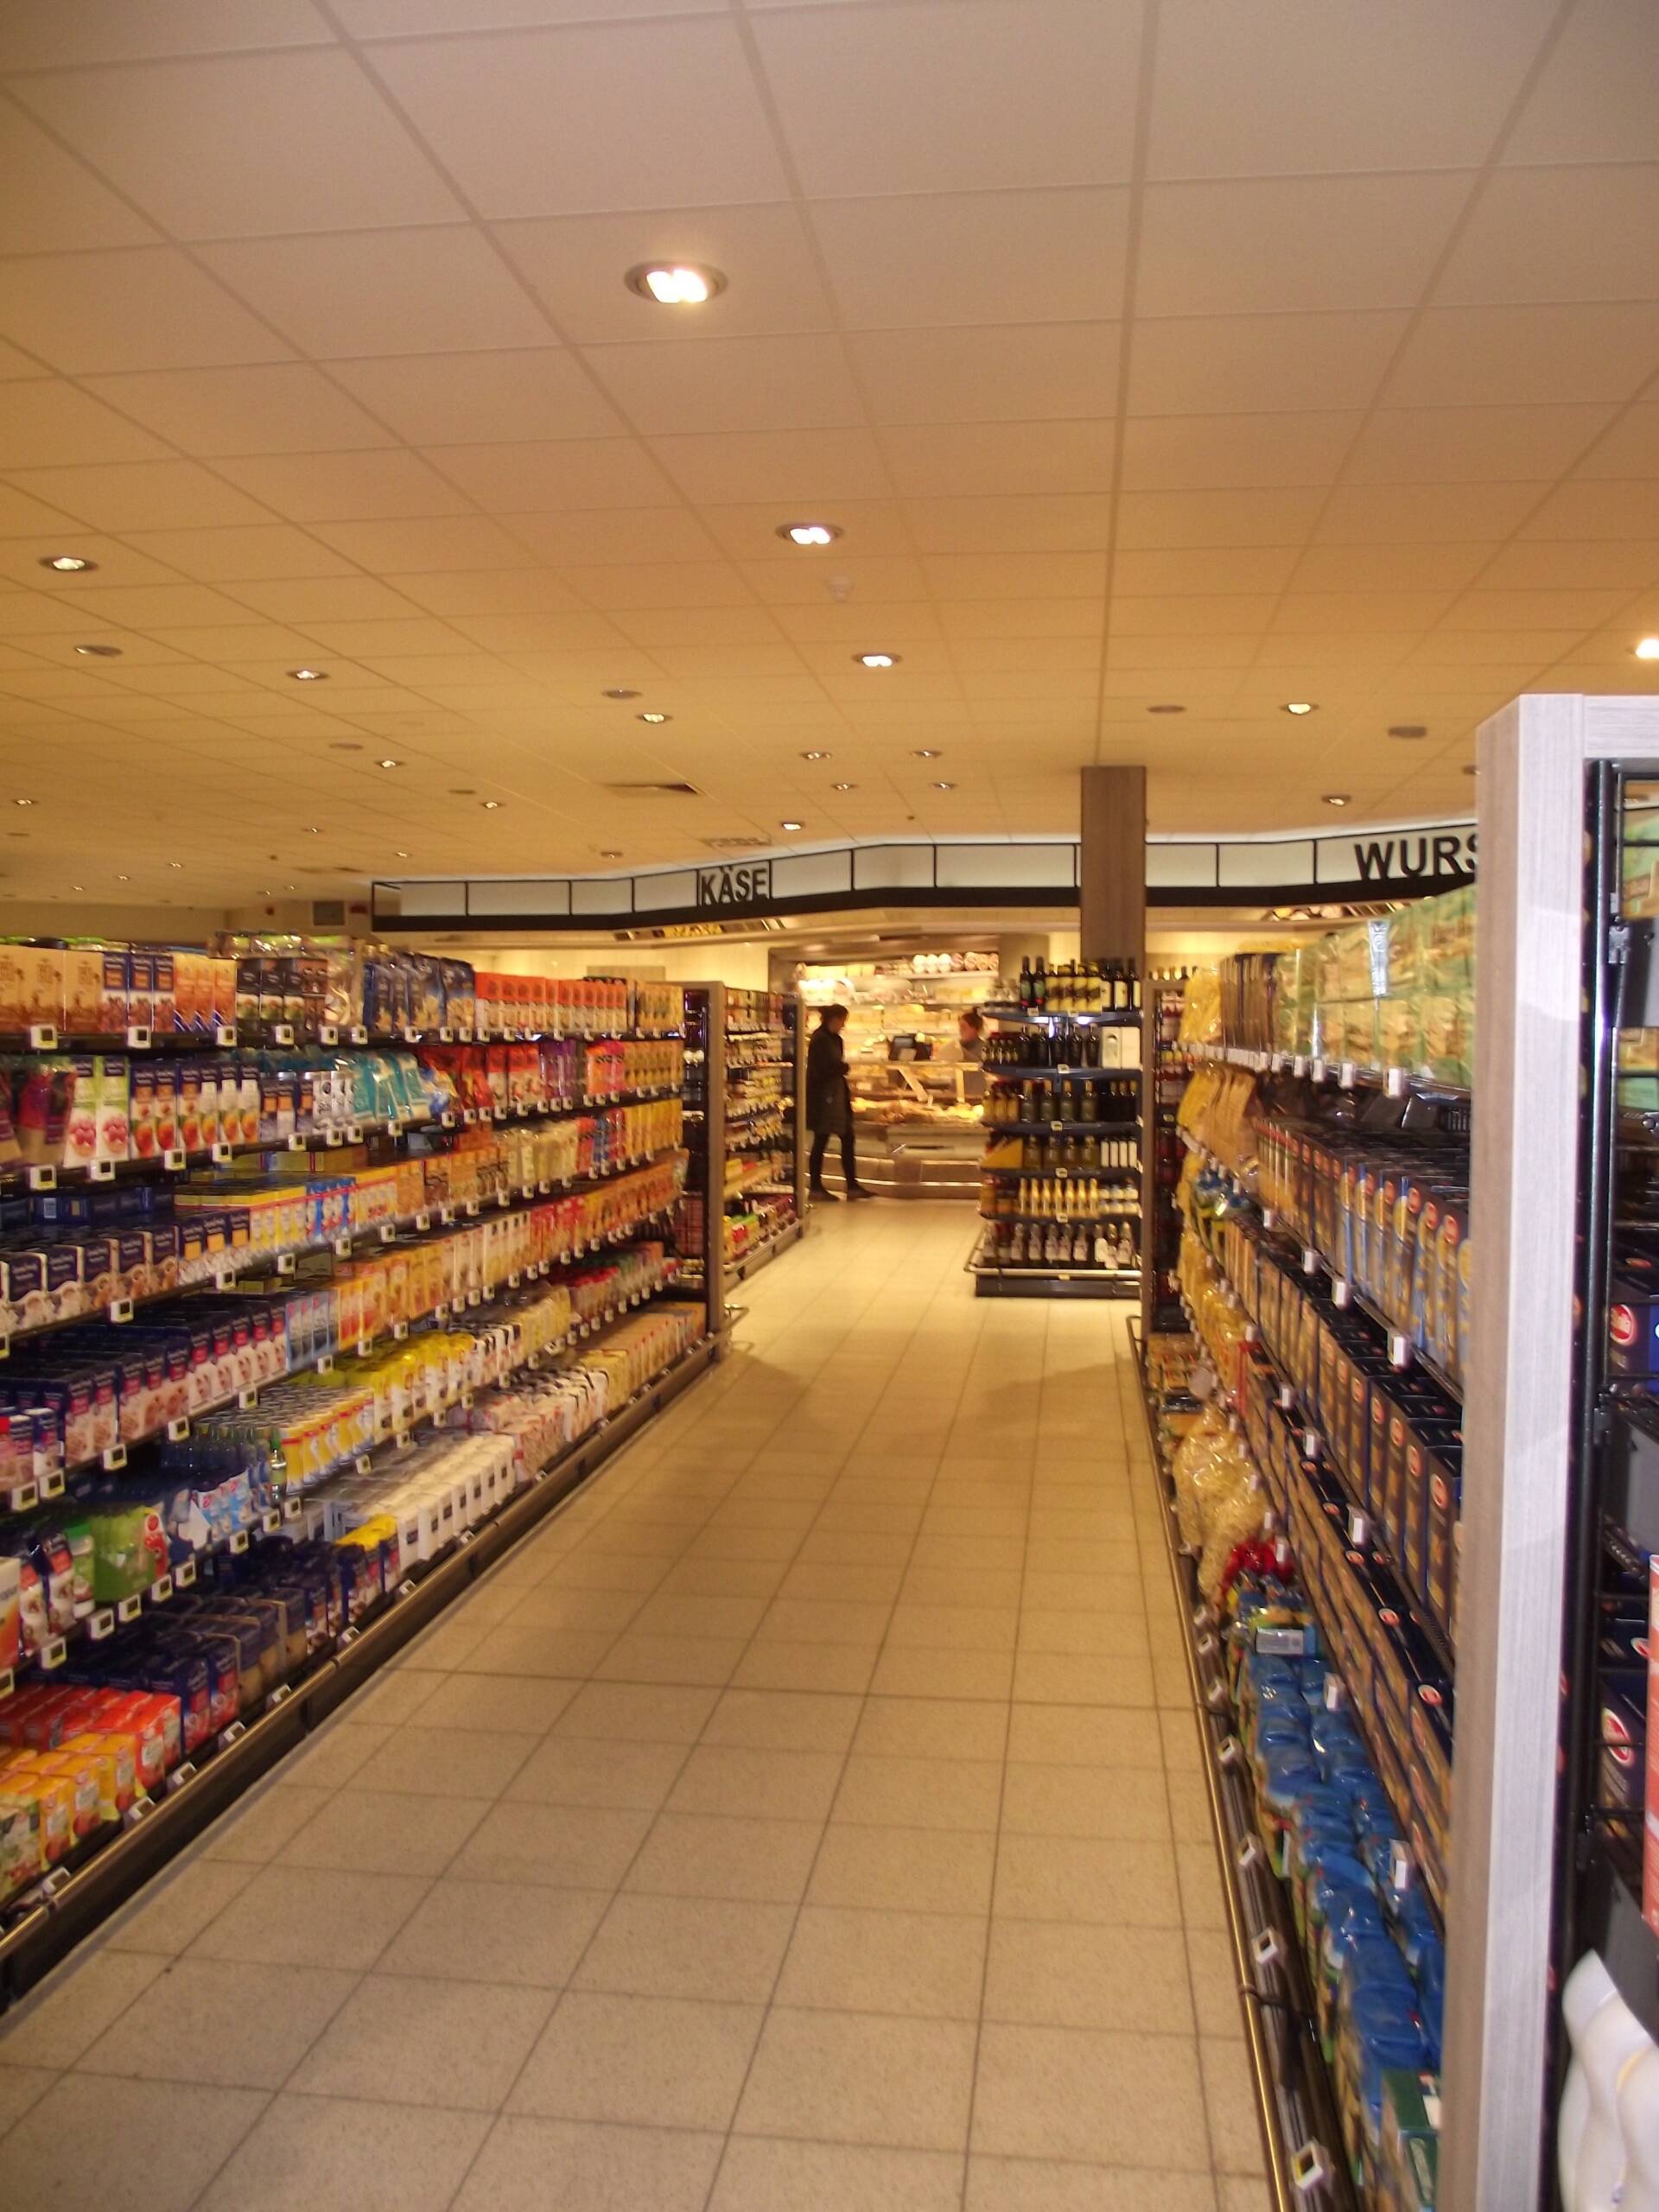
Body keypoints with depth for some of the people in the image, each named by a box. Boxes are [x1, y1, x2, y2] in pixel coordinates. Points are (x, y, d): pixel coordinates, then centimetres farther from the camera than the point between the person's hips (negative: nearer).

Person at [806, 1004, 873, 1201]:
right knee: (821, 1141, 0)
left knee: (847, 1139, 6)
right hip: (823, 1096, -9)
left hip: (837, 1095, 9)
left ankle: (852, 1185, 9)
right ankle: (816, 1187, 9)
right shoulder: (819, 1039, -14)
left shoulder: (835, 1039, 13)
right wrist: (845, 1067, -6)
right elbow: (822, 1070, -20)